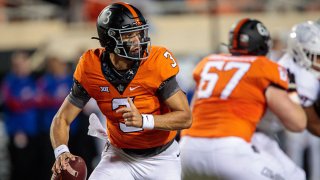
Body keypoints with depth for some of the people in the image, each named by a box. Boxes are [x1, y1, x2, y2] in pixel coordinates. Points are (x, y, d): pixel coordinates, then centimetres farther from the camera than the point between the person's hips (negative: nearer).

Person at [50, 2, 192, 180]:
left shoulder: (156, 63, -23)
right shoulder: (91, 69, -16)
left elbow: (185, 117, -21)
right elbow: (62, 119, -9)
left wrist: (144, 121, -37)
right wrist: (62, 152, -30)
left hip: (161, 157, -1)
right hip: (120, 155, 1)